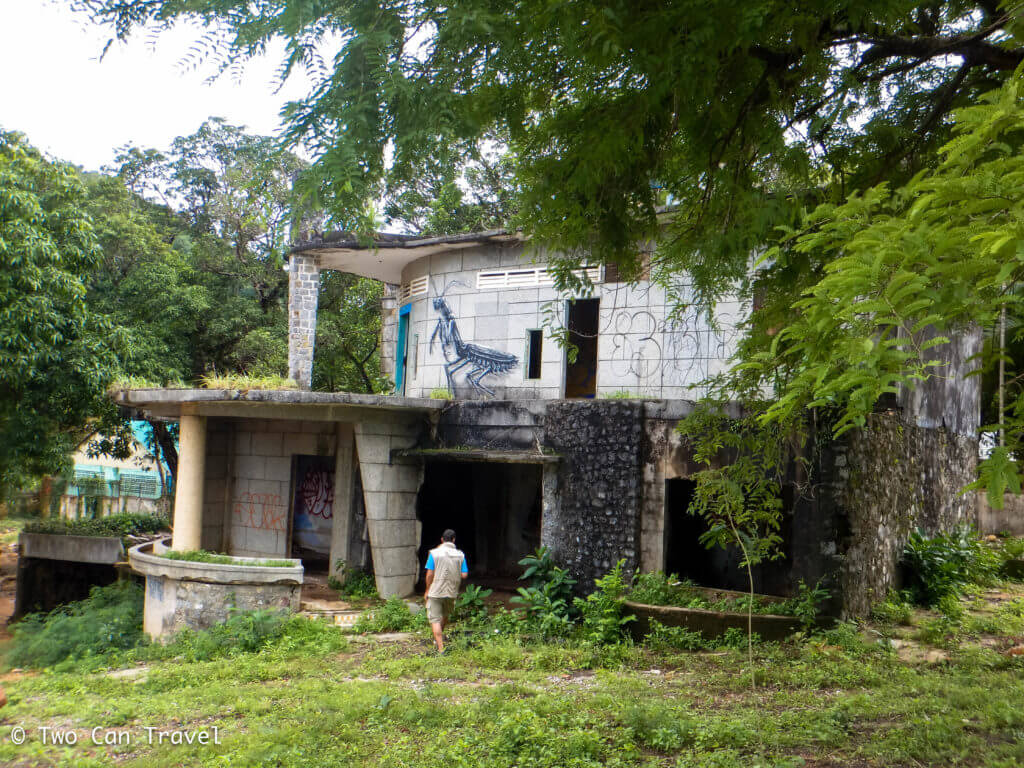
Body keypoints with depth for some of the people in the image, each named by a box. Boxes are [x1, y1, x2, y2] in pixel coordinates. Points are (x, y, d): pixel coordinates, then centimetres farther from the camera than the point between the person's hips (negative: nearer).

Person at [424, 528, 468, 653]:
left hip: (436, 591, -4)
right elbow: (464, 575, -5)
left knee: (435, 619, 2)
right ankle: (439, 637, 47)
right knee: (445, 615, 27)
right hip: (452, 592, 4)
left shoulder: (434, 553, -10)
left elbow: (430, 574, -10)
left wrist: (427, 590, 1)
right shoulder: (460, 555, -3)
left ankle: (441, 648, -5)